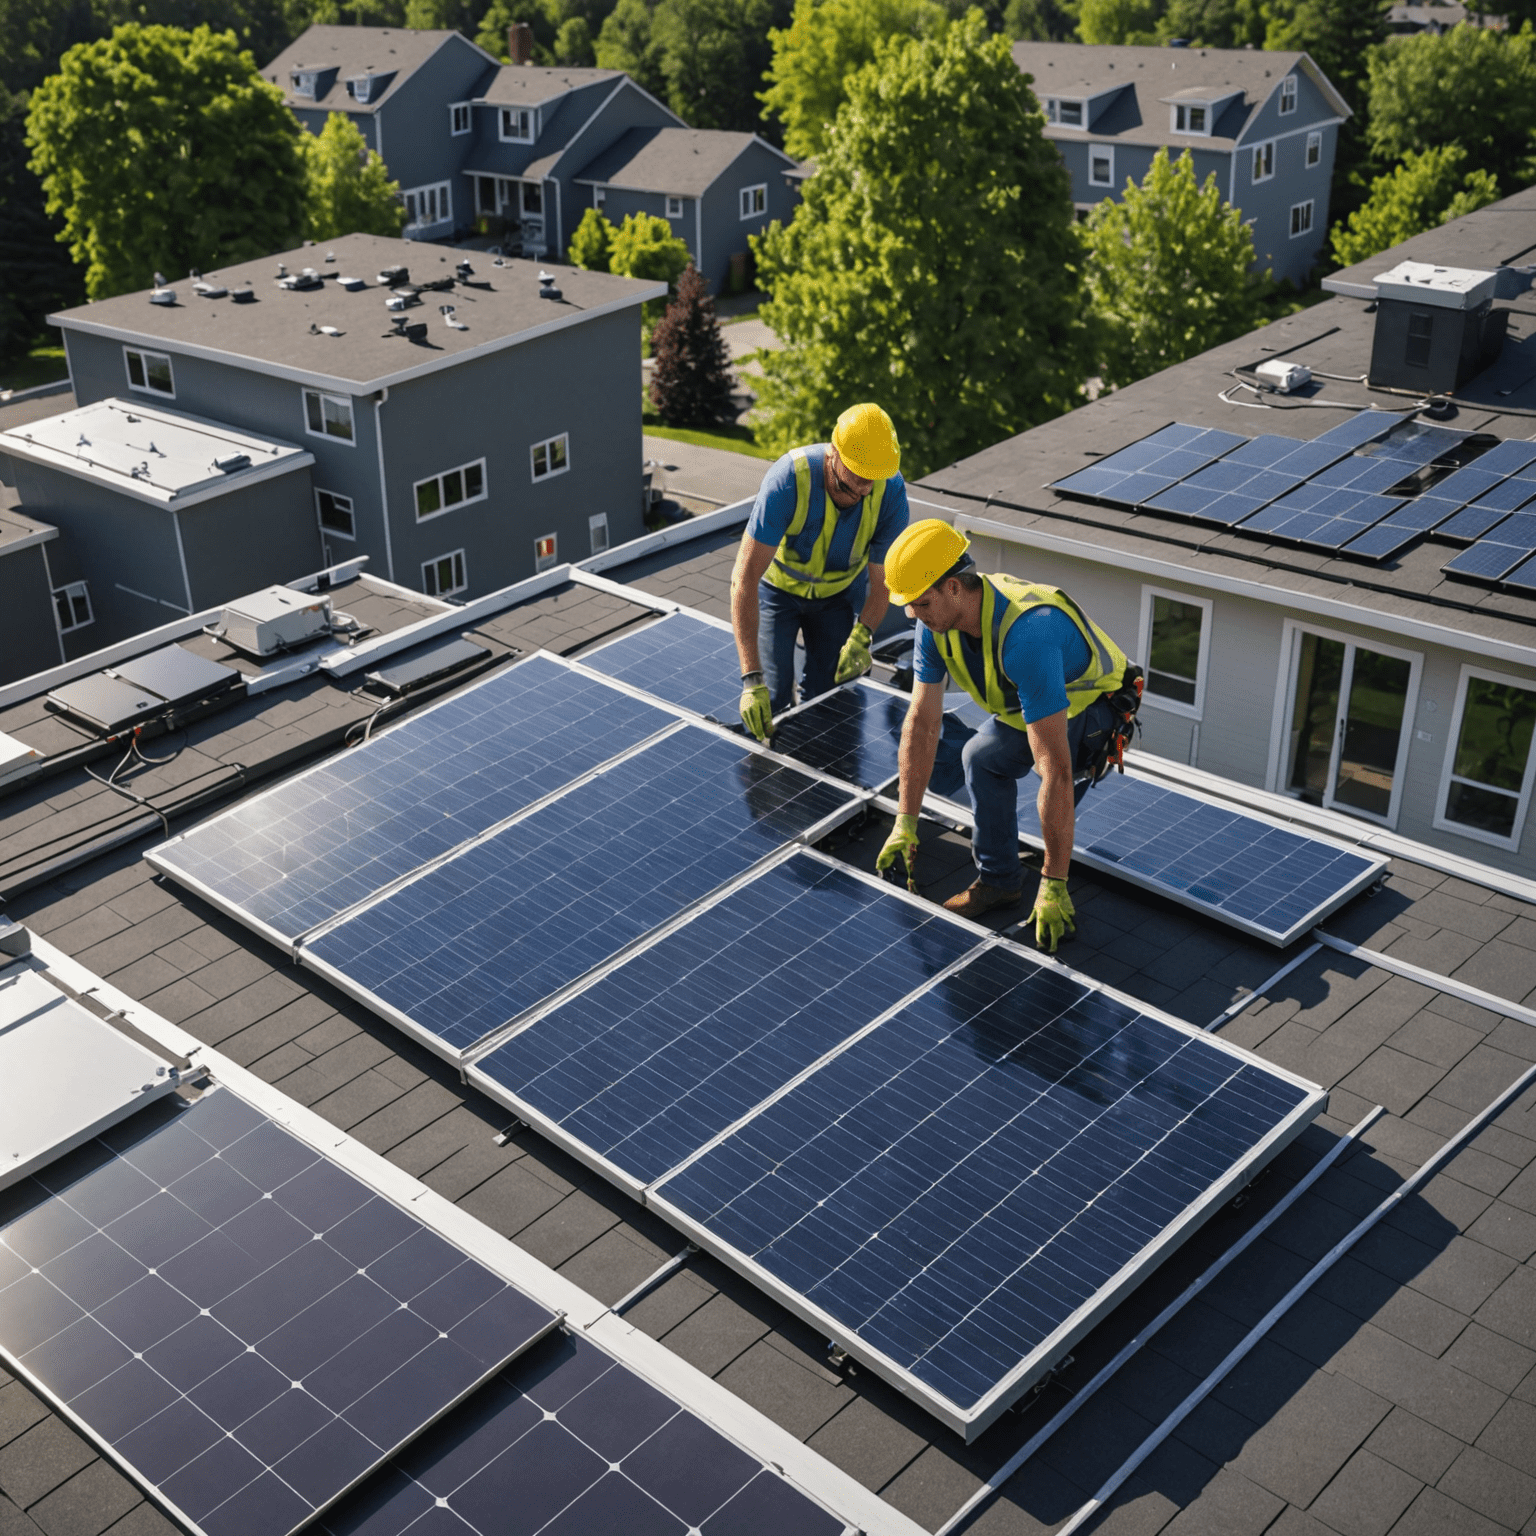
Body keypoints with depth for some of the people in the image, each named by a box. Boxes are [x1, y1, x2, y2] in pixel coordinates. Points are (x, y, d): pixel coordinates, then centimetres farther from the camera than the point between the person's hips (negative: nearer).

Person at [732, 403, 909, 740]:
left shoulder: (891, 491, -28)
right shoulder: (788, 479, -39)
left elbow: (882, 576, -15)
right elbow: (745, 577, -41)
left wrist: (862, 636, -36)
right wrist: (751, 678, -49)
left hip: (841, 592, 2)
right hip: (778, 587, -2)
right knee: (769, 702, -10)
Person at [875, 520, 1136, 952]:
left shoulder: (1025, 634, -44)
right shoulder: (936, 621, -18)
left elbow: (1055, 769, -46)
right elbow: (921, 722, -10)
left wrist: (1053, 884, -45)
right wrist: (905, 824, -11)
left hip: (1097, 710, -8)